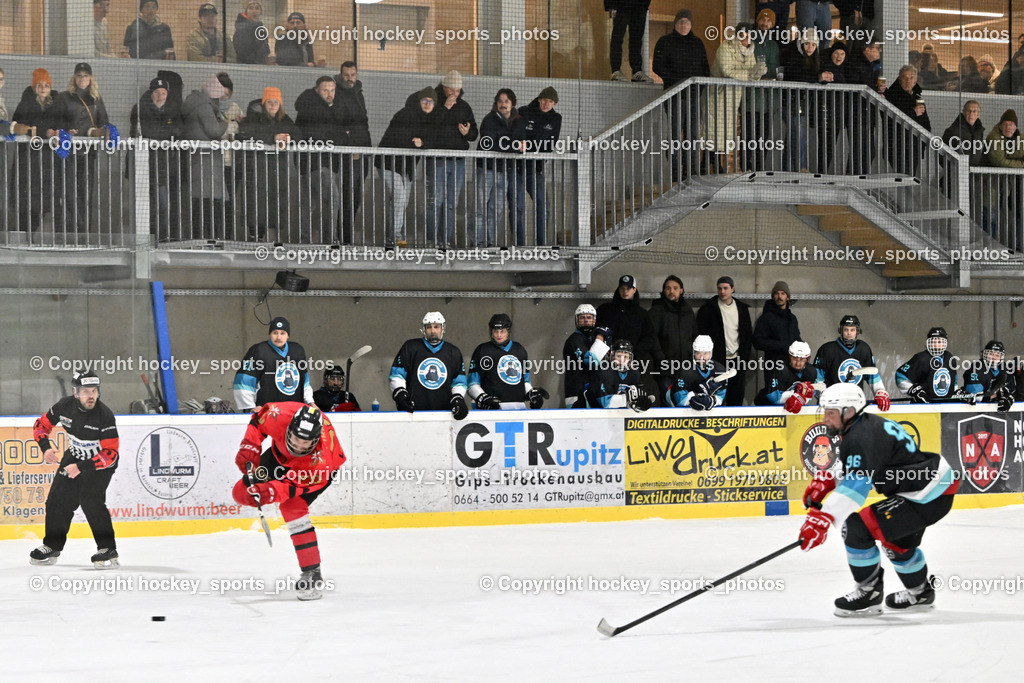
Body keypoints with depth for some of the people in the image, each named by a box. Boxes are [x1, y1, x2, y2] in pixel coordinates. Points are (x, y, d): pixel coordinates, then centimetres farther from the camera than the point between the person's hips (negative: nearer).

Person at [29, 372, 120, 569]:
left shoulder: (104, 415, -29)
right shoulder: (64, 406, -15)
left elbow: (110, 454, -29)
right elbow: (41, 425, 1)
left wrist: (81, 468, -36)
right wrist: (46, 447, -17)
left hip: (100, 462, -6)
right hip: (74, 456, 6)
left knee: (90, 500, -23)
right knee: (58, 499, 4)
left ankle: (108, 550, -16)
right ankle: (52, 547, 22)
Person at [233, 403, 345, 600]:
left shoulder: (320, 458, -42)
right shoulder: (280, 416, -37)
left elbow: (294, 484, -37)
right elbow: (259, 418, -13)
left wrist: (272, 492, -55)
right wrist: (249, 446, -21)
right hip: (281, 453, 5)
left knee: (293, 506, -26)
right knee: (242, 492, 0)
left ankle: (312, 574, -21)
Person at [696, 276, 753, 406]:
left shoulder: (742, 308, 10)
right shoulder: (708, 308, -1)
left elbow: (748, 333, 13)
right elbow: (701, 335, -3)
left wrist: (745, 354, 3)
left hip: (737, 359, 3)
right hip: (717, 361, -3)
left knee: (737, 396, 4)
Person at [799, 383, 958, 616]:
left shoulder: (862, 437, -22)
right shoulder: (866, 425, 11)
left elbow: (856, 484, -34)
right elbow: (847, 469, 24)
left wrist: (822, 519, -41)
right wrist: (823, 482, 6)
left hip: (927, 497, -11)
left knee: (857, 527, -15)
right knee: (899, 541, 32)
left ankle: (869, 594, -1)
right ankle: (920, 592, 53)